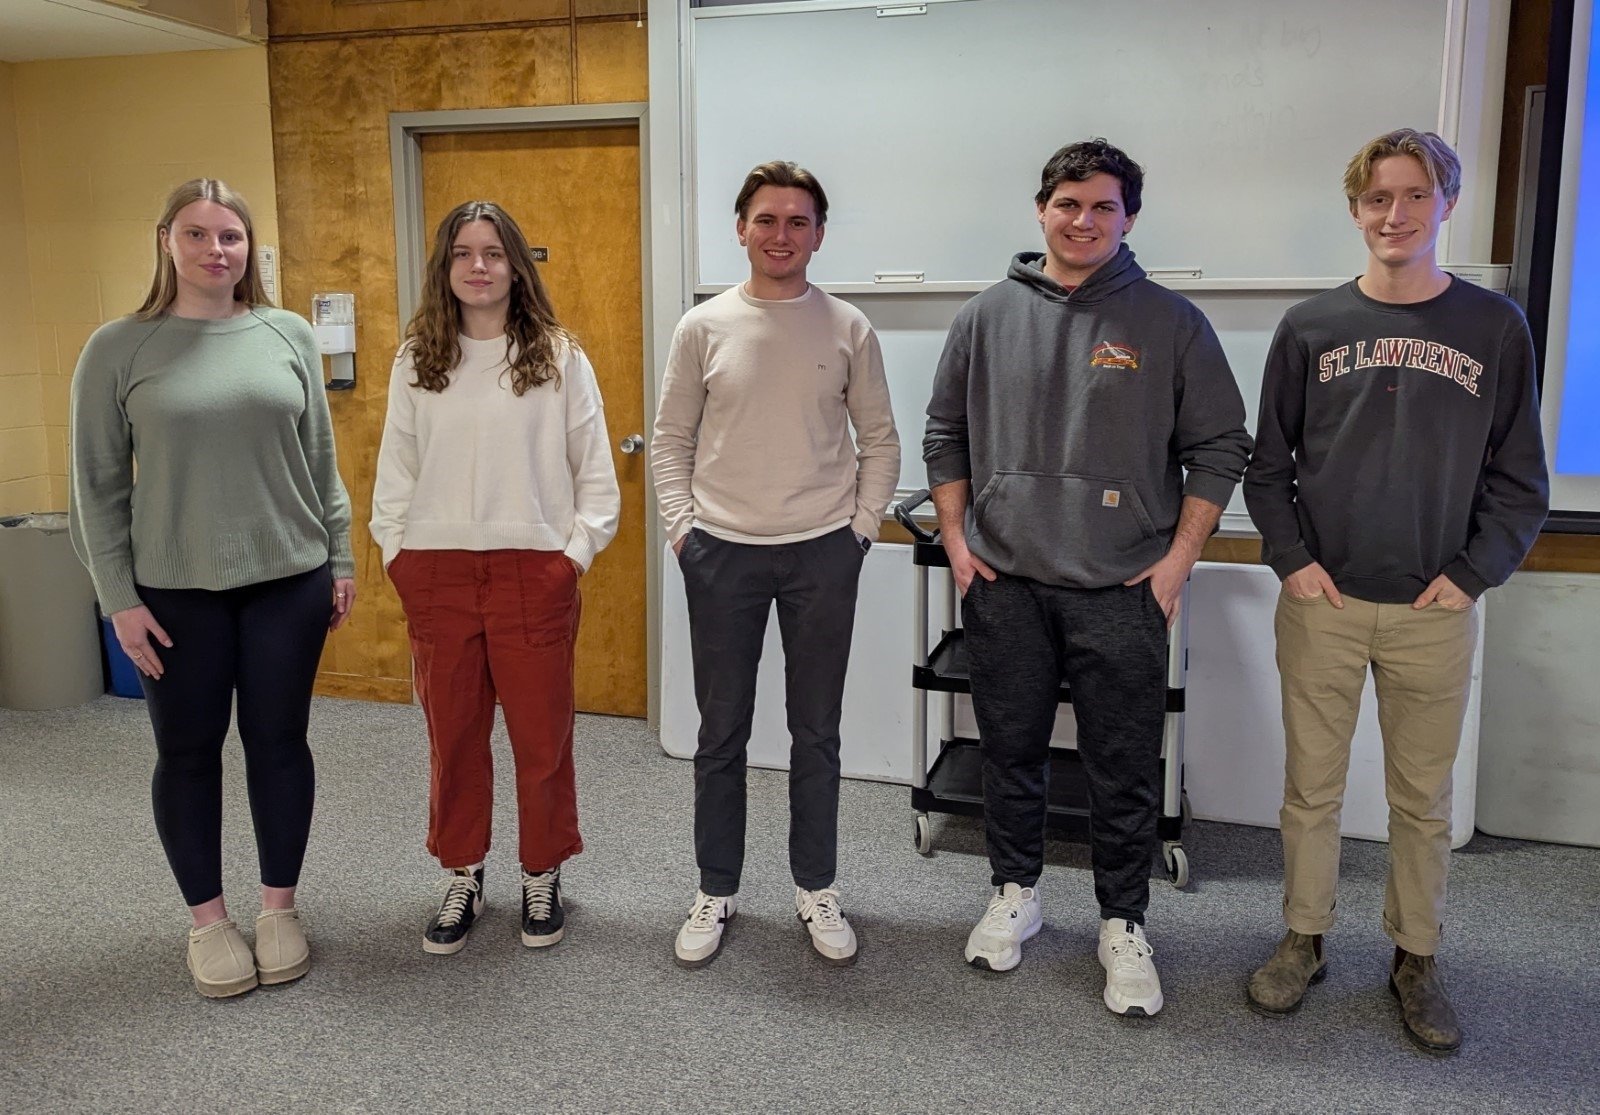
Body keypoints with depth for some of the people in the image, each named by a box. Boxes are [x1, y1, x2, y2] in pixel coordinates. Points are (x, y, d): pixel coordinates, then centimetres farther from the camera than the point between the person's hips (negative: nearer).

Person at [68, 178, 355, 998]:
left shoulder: (289, 336, 3)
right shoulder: (118, 348, -2)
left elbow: (321, 460, 7)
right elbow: (98, 485, -1)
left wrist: (340, 561, 6)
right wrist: (118, 598, -5)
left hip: (289, 579, 1)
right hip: (175, 591, -1)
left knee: (279, 741, 9)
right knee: (189, 751, 9)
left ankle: (279, 908, 25)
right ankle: (207, 919, 26)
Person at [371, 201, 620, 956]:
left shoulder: (558, 357, -1)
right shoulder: (416, 361, 7)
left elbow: (594, 470, 1)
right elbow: (395, 470, 9)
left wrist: (578, 551, -6)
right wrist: (397, 553, 2)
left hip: (533, 574, -2)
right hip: (436, 575, 2)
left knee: (542, 736, 6)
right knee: (452, 735, 11)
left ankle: (542, 878, 25)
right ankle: (460, 879, 27)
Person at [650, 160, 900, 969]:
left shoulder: (848, 329, 1)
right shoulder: (704, 327, 0)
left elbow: (879, 439, 6)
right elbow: (670, 438, 5)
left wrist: (862, 526, -1)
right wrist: (681, 526, -3)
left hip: (822, 553, 0)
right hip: (723, 553, 0)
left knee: (816, 734, 10)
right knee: (721, 734, 9)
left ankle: (816, 890, 26)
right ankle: (716, 893, 25)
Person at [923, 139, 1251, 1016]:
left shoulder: (1170, 323, 1)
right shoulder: (988, 317, 6)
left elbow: (1220, 447, 2)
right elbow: (944, 435, 12)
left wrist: (1179, 558, -5)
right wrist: (956, 539, 4)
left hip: (1121, 590, -2)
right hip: (1004, 584, 2)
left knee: (1125, 771, 5)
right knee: (1010, 754, 13)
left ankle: (1124, 926, 22)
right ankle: (1014, 894, 33)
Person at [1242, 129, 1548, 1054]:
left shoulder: (1495, 328, 1)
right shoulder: (1311, 327, 2)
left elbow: (1519, 481, 4)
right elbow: (1269, 466, 6)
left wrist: (1472, 574, -6)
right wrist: (1293, 559, -5)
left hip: (1436, 613, 0)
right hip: (1323, 605, 0)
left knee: (1424, 799, 11)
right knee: (1313, 786, 10)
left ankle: (1417, 959, 28)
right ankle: (1305, 941, 27)